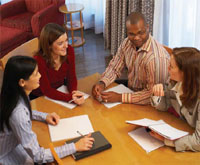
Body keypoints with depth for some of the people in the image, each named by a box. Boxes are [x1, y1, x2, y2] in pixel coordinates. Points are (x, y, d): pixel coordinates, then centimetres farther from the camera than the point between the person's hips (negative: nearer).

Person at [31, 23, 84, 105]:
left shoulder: (69, 51, -16)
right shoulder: (39, 61, -29)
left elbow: (71, 78, -6)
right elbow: (47, 91, -23)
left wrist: (74, 92, -27)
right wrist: (71, 97, -37)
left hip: (60, 91, 4)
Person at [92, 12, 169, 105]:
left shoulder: (157, 57, -31)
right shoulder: (127, 43, -6)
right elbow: (114, 68, 4)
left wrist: (120, 97, -32)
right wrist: (102, 83, -17)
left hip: (146, 105, -7)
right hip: (130, 90, 7)